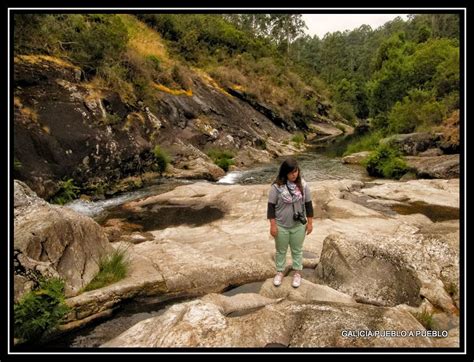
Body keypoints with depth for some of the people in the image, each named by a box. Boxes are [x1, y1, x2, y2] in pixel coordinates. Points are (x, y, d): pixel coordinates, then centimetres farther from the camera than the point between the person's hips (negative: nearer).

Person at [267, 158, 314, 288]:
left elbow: (308, 204, 0)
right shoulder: (276, 187, -16)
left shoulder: (303, 185, -8)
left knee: (297, 250, 18)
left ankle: (297, 273, 37)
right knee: (281, 250, 17)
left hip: (298, 226, 2)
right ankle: (280, 272, 37)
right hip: (281, 226, -1)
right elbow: (271, 206, -11)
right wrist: (273, 225, -12)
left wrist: (309, 222, 1)